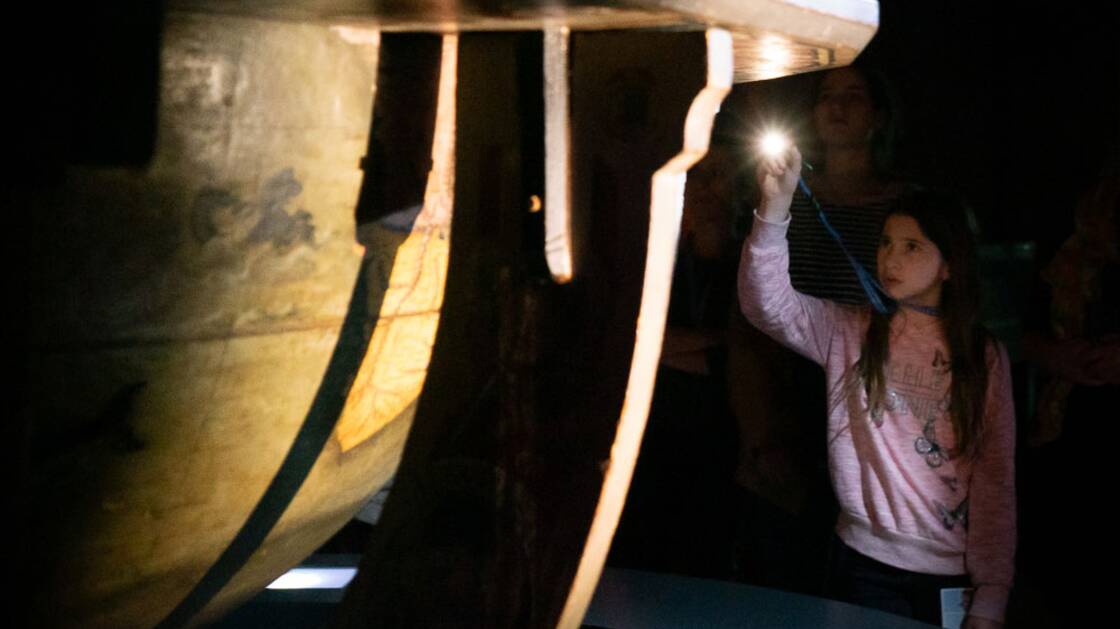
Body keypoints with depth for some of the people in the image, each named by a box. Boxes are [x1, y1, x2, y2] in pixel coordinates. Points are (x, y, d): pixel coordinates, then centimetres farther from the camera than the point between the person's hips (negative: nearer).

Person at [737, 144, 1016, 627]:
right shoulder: (849, 334, 0)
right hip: (867, 563, 0)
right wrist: (775, 206, -30)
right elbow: (768, 305, -18)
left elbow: (997, 482, 0)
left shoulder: (986, 357, 1)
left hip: (954, 573, 1)